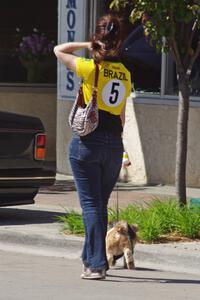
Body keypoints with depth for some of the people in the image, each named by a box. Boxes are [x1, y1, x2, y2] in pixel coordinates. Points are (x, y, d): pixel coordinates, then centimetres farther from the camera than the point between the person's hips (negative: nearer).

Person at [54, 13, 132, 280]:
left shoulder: (92, 68, -9)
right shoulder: (125, 74, 7)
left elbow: (59, 50, 4)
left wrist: (88, 45, 9)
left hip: (88, 140, -5)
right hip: (114, 144, 5)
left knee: (91, 204, -5)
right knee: (100, 205, 15)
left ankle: (97, 264, -12)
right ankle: (90, 258, 25)